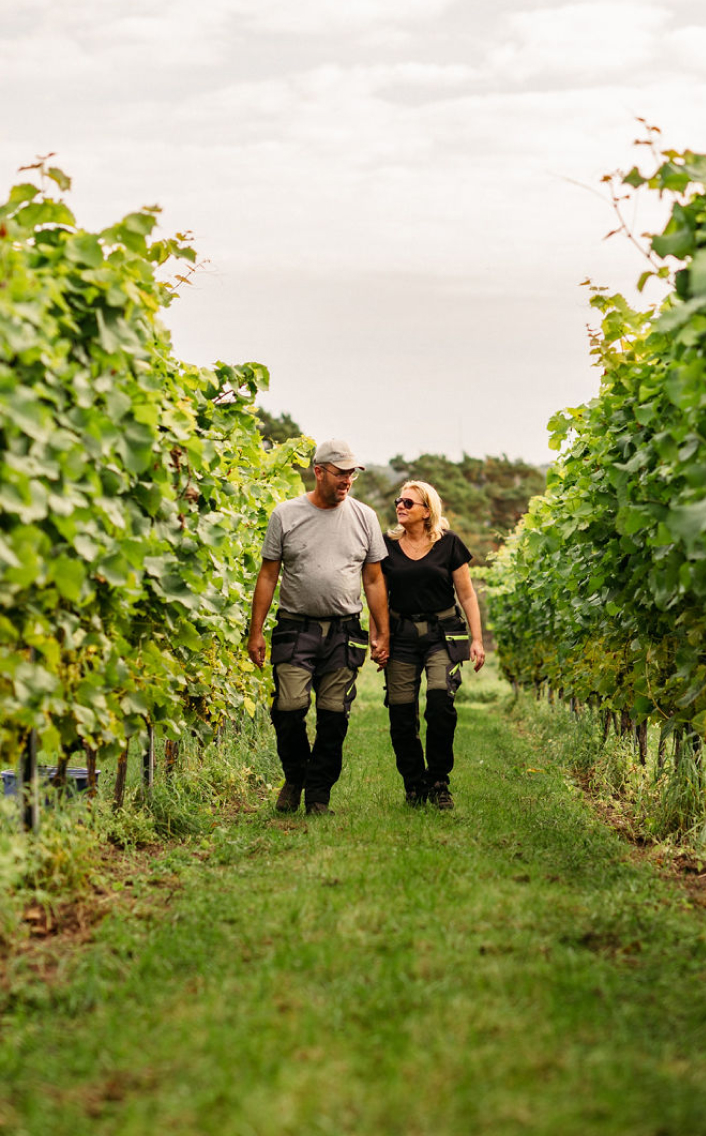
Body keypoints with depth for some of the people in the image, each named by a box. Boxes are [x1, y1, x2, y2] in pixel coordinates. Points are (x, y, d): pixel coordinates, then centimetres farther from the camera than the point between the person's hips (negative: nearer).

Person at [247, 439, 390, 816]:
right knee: (289, 708, -11)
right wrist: (256, 632, 0)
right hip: (296, 629, -2)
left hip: (344, 632, 2)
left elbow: (374, 579, 11)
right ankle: (294, 777, 15)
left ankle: (318, 795, 13)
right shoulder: (286, 515, 2)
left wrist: (383, 634, 7)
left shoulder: (364, 517, 8)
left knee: (334, 716, 1)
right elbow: (268, 575, 4)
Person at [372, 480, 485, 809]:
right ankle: (414, 787, 11)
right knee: (401, 713, -3)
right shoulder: (387, 545, 7)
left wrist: (477, 639, 1)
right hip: (400, 636, 2)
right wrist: (374, 637, 6)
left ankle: (438, 782, -9)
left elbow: (466, 595, 7)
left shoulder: (449, 544, 2)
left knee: (440, 698, -22)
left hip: (442, 634, -2)